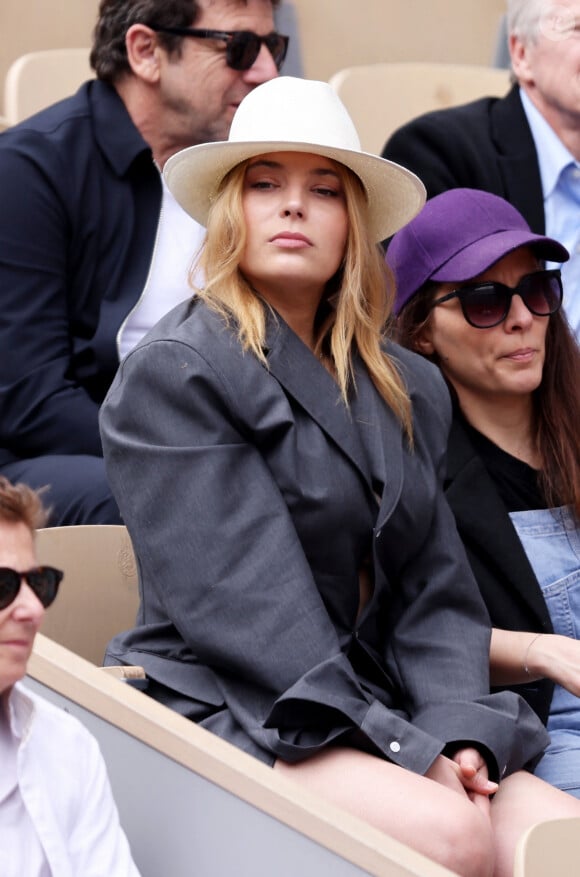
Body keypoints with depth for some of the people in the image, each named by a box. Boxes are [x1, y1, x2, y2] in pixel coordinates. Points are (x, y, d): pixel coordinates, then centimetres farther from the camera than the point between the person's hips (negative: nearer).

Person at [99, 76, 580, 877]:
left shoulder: (410, 390, 17)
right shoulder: (171, 375, -4)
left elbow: (436, 596, 12)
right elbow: (246, 608, -13)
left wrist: (457, 732, -9)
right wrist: (406, 749, -18)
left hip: (380, 714, 6)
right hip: (224, 712, -6)